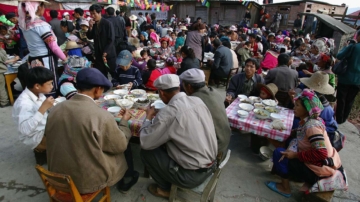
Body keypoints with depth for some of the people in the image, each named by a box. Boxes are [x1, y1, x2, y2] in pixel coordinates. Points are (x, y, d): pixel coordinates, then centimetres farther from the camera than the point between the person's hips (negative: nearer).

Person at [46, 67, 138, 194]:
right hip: (88, 181, -5)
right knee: (123, 151, 20)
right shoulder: (102, 116, -27)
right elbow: (121, 146, -11)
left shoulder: (56, 109, -8)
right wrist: (124, 121, 4)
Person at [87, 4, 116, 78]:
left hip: (109, 54, -5)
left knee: (115, 74, 2)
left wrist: (105, 53, -15)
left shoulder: (107, 24, -10)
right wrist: (90, 27, -9)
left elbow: (111, 40, -13)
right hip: (98, 54, 5)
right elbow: (90, 37, 8)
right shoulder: (93, 24, 7)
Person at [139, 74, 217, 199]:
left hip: (192, 176, -7)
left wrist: (149, 118, 1)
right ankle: (167, 184, 32)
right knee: (167, 140, 21)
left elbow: (145, 143, -14)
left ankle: (165, 188, 22)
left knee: (146, 152, 4)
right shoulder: (198, 100, -1)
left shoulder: (169, 112, -23)